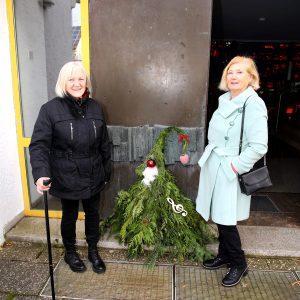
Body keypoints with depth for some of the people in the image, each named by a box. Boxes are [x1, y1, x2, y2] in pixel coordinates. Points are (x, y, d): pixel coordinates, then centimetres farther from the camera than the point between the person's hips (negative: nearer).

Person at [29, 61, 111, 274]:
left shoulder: (95, 107, 0)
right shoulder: (51, 109, -12)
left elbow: (104, 142, 6)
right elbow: (38, 144, -15)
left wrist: (107, 170, 10)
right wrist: (41, 173, -30)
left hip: (93, 176, 3)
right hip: (67, 177, -3)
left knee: (93, 213, 17)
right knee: (70, 215, 16)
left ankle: (93, 250, 41)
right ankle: (70, 252, 42)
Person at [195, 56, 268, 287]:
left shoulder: (253, 105, -16)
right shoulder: (225, 100, 7)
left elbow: (259, 146, -23)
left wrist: (235, 165, -17)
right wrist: (210, 157, 12)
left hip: (230, 173, -7)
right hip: (215, 168, 7)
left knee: (226, 220, 4)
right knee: (219, 217, 18)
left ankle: (239, 264, 28)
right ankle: (224, 255, 40)